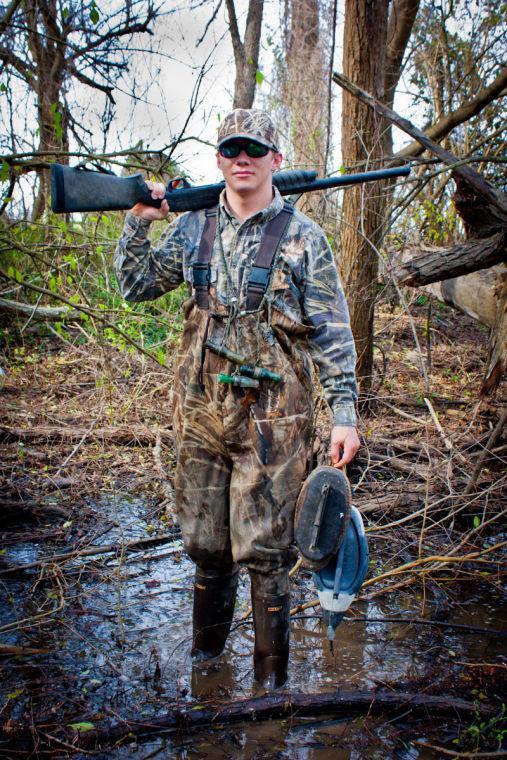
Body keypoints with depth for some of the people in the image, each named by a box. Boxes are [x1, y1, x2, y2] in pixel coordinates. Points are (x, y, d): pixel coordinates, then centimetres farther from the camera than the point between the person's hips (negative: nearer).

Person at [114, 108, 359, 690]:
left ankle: (271, 674, 22)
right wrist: (137, 221, 1)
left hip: (272, 417, -3)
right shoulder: (192, 228, 7)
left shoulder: (303, 237, -3)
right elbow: (136, 286, 14)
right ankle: (206, 648, 39)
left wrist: (345, 414, -7)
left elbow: (332, 333, -3)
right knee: (205, 539, 16)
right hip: (200, 409, 4)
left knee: (265, 547, 4)